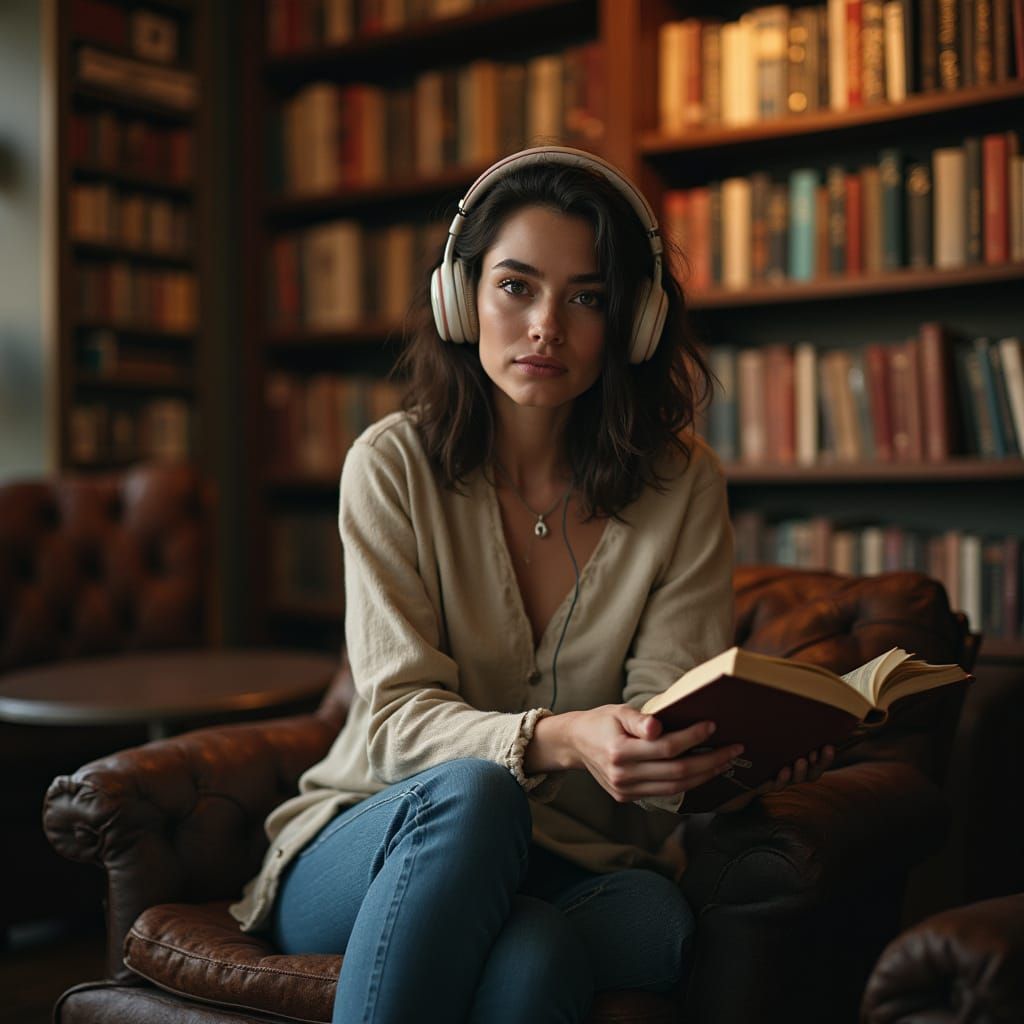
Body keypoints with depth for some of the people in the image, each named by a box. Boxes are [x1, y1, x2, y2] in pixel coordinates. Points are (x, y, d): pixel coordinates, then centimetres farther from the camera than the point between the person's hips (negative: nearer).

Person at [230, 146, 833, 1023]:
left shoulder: (683, 487, -1)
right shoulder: (394, 465, -5)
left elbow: (666, 716, -7)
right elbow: (398, 714, -13)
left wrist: (740, 751, -31)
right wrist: (560, 740, -33)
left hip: (578, 870, 0)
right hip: (380, 843, 1)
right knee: (472, 790, -36)